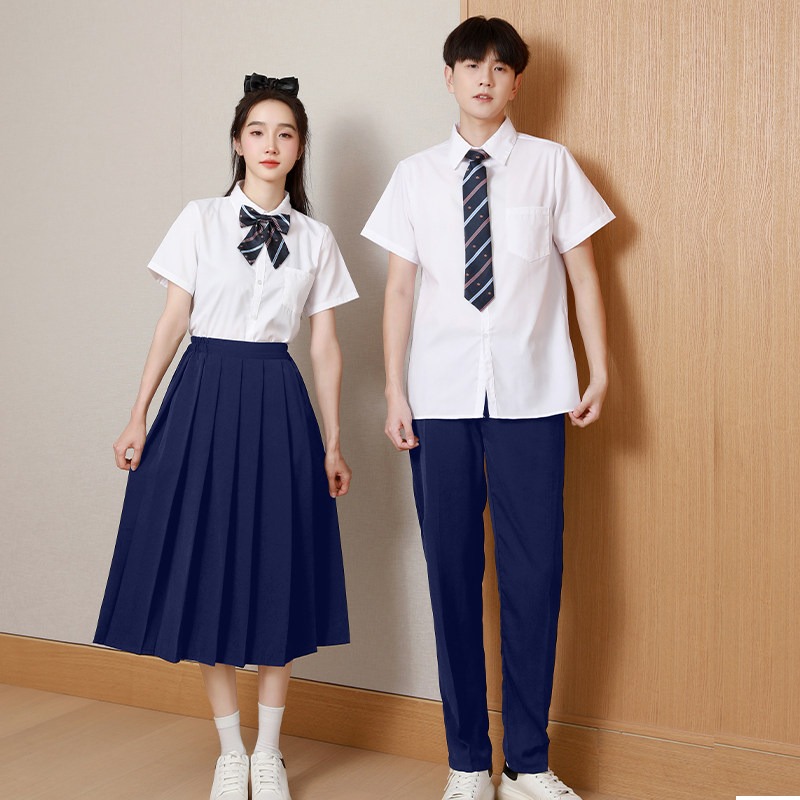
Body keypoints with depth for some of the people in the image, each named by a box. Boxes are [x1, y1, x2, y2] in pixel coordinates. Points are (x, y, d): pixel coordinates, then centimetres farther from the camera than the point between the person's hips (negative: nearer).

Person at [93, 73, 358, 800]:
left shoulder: (316, 240, 7)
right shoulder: (200, 220, 3)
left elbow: (325, 345, 6)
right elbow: (173, 321, 2)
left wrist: (332, 443, 4)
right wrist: (138, 417, -2)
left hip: (278, 402, 1)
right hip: (206, 393, -1)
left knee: (278, 572, 4)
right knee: (208, 567, 3)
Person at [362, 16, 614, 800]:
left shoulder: (551, 165, 6)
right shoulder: (416, 175, 9)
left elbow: (582, 271, 8)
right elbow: (399, 288, 8)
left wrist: (599, 369, 3)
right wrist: (394, 391, 2)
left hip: (529, 397, -1)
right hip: (441, 399, 1)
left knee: (534, 575, 1)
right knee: (452, 575, 6)